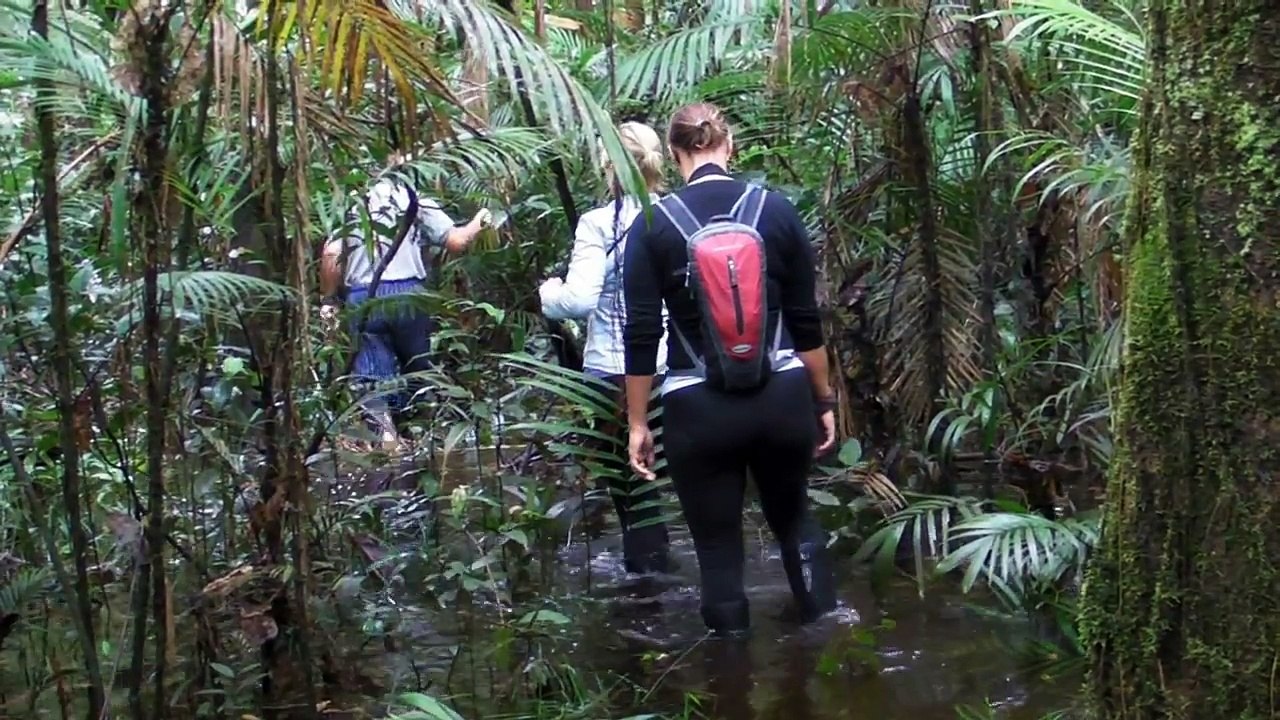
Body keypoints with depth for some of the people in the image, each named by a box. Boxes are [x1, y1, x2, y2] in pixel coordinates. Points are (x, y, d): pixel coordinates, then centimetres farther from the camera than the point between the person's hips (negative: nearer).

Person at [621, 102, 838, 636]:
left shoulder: (653, 225, -5)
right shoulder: (776, 211, -1)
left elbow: (642, 334, -5)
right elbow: (806, 321, 2)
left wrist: (637, 423, 3)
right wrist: (824, 400, 13)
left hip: (698, 409, -2)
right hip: (782, 398, 2)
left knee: (718, 547, 10)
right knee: (794, 517, 25)